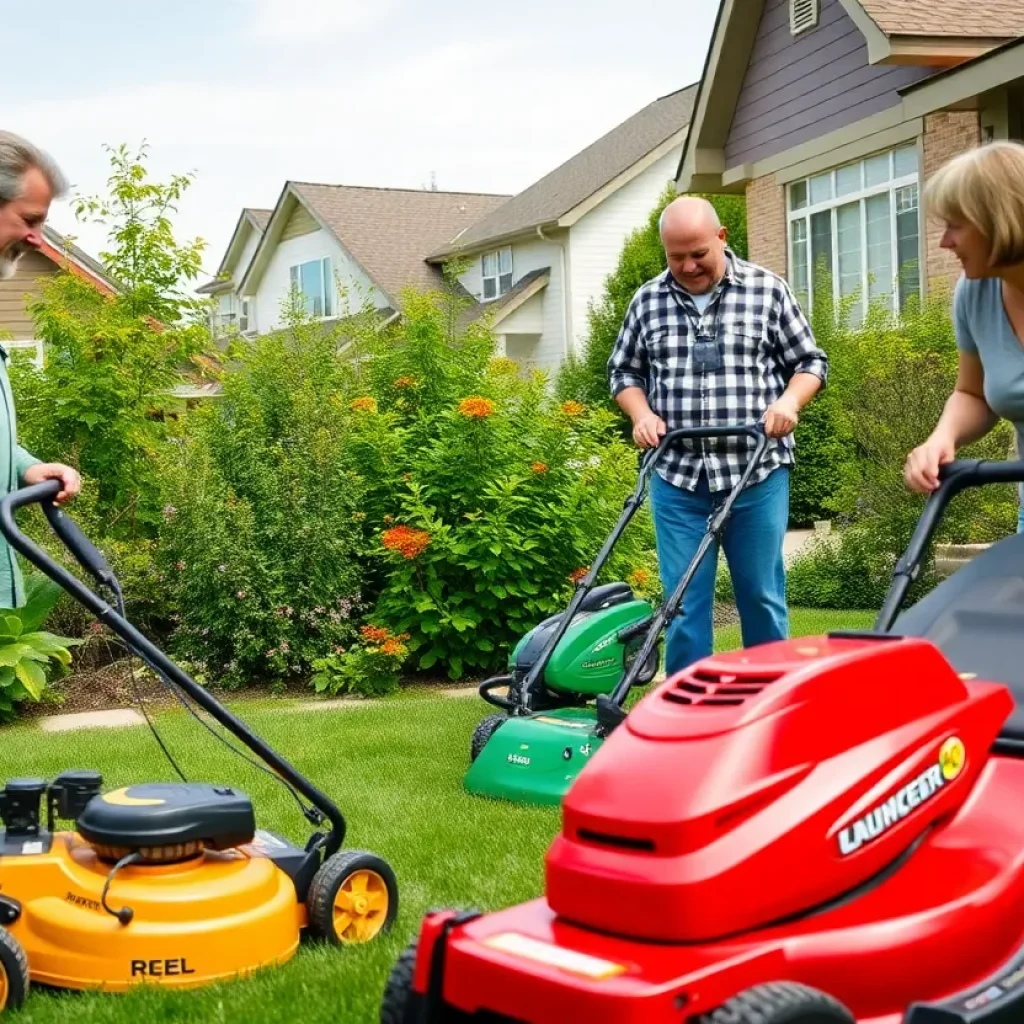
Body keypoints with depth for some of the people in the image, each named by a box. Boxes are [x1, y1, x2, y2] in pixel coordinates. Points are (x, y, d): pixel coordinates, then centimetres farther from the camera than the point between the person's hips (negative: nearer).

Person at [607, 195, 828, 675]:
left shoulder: (768, 290, 2)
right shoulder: (647, 301, 8)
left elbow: (810, 362, 7)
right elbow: (624, 371, 17)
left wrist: (789, 401, -12)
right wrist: (641, 413, -2)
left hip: (757, 474, -1)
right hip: (677, 476, 1)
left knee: (763, 597, 5)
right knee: (684, 604, 2)